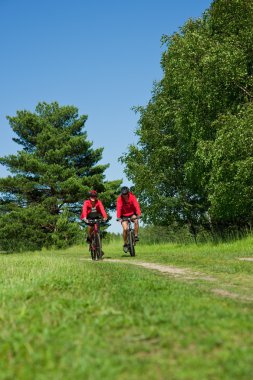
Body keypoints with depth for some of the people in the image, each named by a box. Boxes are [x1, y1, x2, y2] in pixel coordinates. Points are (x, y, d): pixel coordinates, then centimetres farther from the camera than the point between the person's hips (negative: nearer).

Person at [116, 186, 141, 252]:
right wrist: (118, 217, -44)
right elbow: (118, 208, -30)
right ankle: (125, 244, 1)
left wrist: (139, 214, -46)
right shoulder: (119, 199, -19)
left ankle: (136, 236, -14)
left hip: (132, 214, 1)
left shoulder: (132, 197, -19)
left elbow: (136, 205, -31)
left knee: (136, 221, -31)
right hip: (124, 215, 0)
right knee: (125, 229, -17)